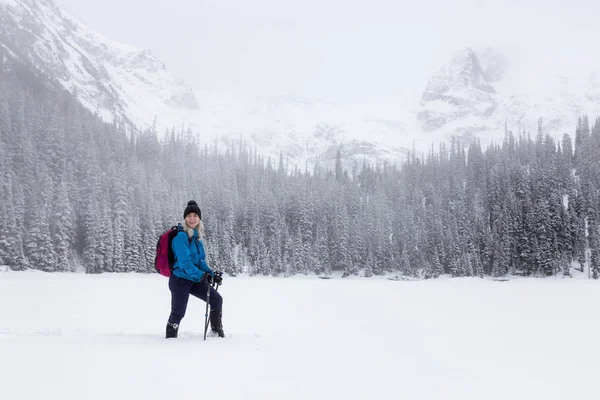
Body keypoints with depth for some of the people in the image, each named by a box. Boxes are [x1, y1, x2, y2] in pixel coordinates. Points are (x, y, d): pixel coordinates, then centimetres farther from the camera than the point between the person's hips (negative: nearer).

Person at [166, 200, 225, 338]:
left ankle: (217, 330, 20)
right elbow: (184, 262, -24)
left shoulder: (196, 236, 9)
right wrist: (201, 275, -33)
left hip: (194, 280, 8)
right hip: (180, 279, -8)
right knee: (178, 312, -5)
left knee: (216, 299, 6)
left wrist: (211, 274, -1)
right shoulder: (181, 236, -16)